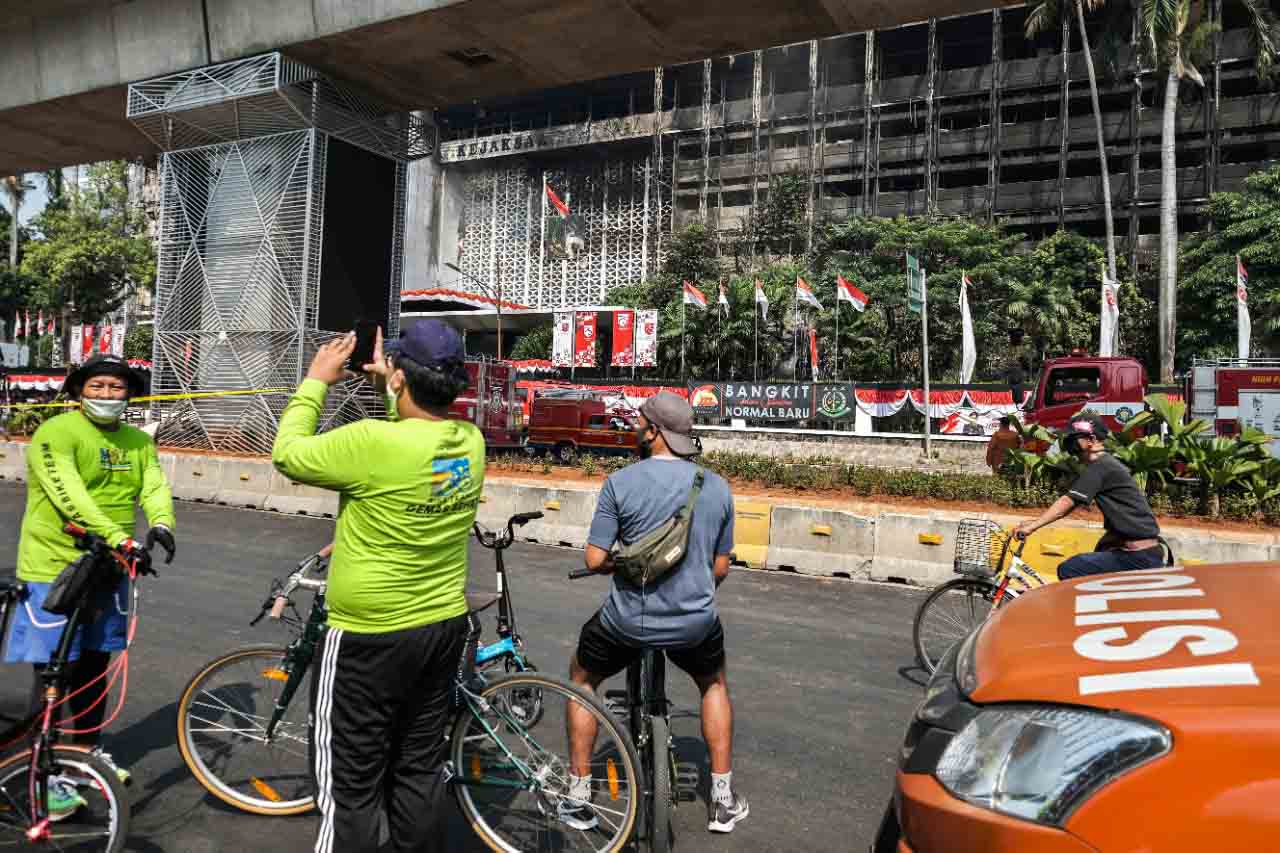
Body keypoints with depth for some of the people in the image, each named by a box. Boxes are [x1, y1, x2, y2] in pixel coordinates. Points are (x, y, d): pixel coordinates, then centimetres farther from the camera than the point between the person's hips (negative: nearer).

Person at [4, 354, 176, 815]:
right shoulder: (56, 433, -13)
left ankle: (89, 749, 35)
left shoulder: (139, 442, 7)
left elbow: (155, 486, -6)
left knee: (94, 664, 18)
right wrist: (117, 536, -37)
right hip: (54, 569, -6)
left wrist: (160, 523, -28)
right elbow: (69, 494, -26)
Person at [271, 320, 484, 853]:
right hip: (445, 628, 7)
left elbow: (287, 453, -9)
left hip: (370, 639, -6)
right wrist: (387, 386, 19)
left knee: (350, 784, 10)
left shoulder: (374, 442, -25)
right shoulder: (471, 442, -5)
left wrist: (316, 380, 1)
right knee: (419, 769, 20)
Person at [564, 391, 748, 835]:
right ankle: (723, 800, 33)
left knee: (581, 679, 27)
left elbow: (595, 560, -11)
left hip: (628, 620, -2)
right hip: (696, 622, 3)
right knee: (714, 684, 34)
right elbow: (720, 568, 6)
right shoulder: (717, 487, -1)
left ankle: (579, 797, 30)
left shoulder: (621, 482, -12)